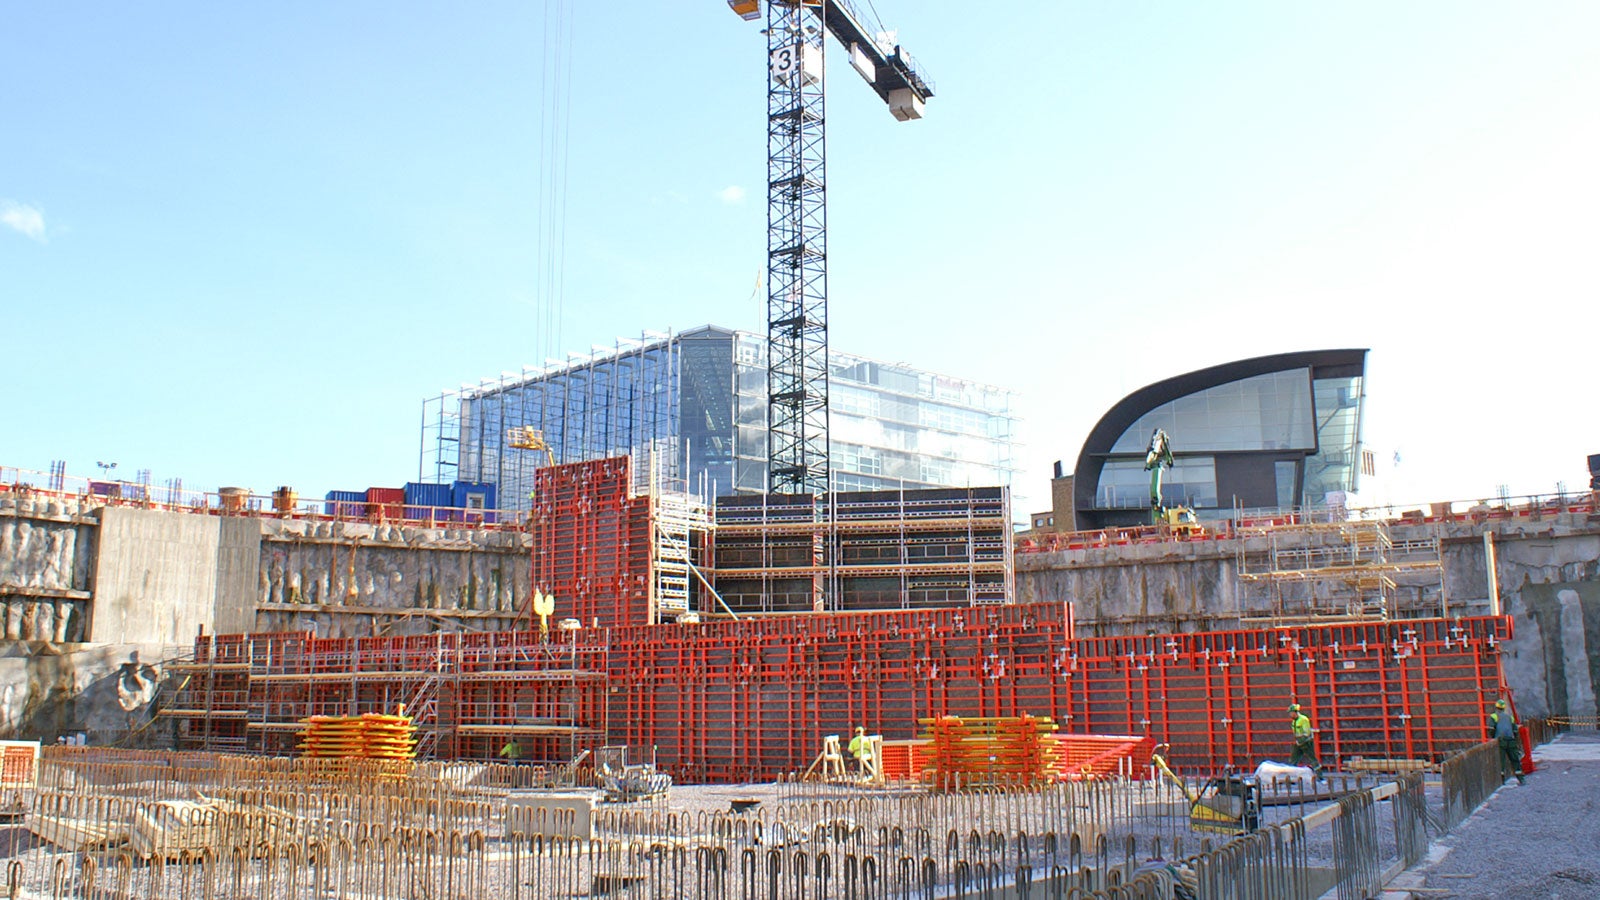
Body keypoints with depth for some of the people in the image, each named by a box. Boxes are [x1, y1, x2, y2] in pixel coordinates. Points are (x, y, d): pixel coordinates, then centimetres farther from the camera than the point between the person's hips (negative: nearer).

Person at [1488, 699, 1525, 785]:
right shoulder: (1510, 717, 20)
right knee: (1515, 760, 9)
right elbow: (1515, 730, 15)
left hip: (1500, 742, -3)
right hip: (1511, 741, 3)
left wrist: (1493, 738, 9)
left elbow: (1491, 729, -5)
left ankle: (1501, 780, -4)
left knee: (1500, 761, -3)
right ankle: (1521, 779, 6)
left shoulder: (1493, 716, 7)